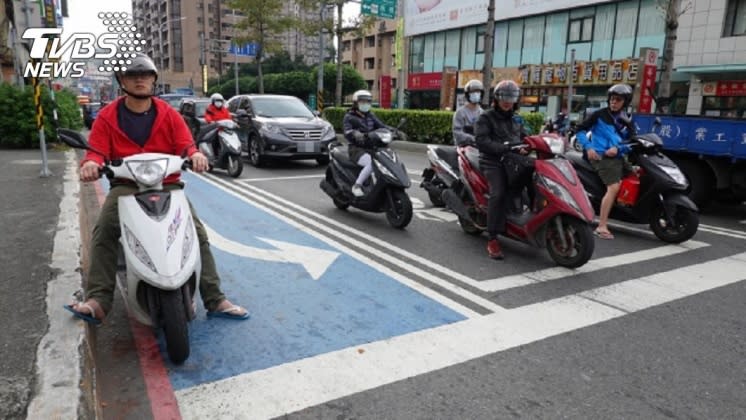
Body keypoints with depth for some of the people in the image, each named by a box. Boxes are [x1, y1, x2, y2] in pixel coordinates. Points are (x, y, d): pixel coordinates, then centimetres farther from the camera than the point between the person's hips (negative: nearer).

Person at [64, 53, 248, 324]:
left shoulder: (169, 114, 6)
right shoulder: (108, 117, 4)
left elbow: (186, 145, -3)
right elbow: (97, 150, -5)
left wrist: (195, 154, -29)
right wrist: (91, 163, -31)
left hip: (167, 185, 0)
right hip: (125, 186, 0)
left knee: (198, 234, -15)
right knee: (103, 233, -27)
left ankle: (215, 300, -12)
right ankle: (98, 301, -24)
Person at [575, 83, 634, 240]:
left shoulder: (625, 122, 18)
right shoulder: (600, 114, 3)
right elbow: (580, 129, 0)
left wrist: (618, 148, -11)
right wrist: (588, 147, -13)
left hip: (617, 157, 8)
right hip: (601, 156, -7)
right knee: (614, 187, -23)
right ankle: (602, 227, -24)